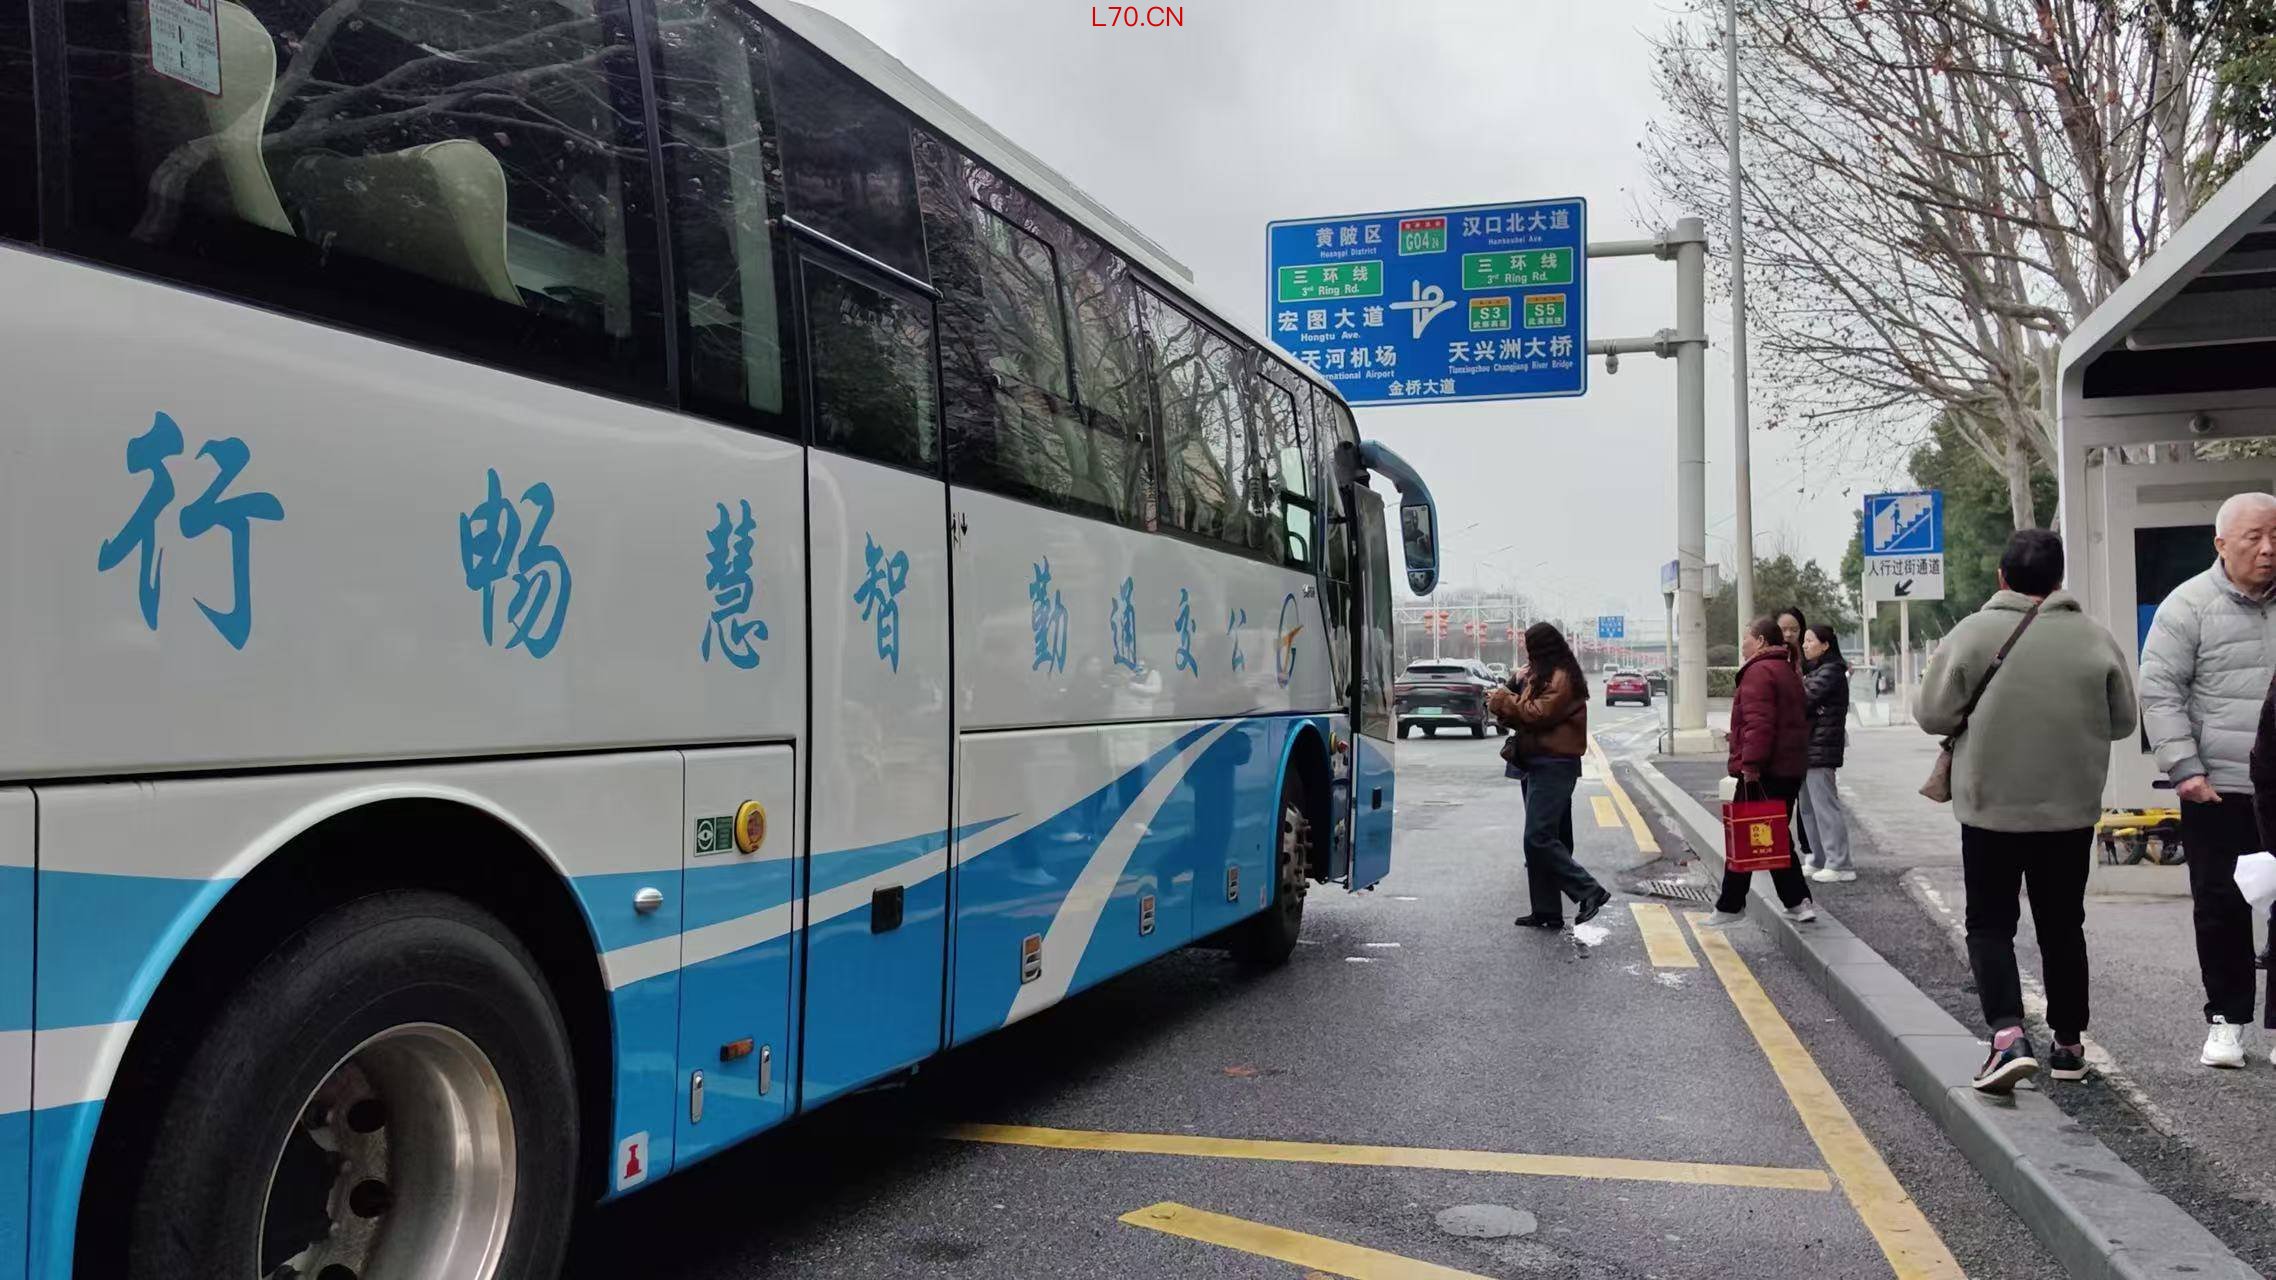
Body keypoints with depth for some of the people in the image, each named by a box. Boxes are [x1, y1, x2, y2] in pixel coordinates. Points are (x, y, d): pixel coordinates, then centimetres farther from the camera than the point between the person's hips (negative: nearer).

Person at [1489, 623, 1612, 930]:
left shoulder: (1561, 678, -12)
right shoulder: (1543, 675, 19)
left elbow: (1538, 714, -20)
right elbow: (1527, 716, 19)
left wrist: (1504, 701, -8)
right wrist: (1504, 704, 1)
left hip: (1554, 765, -11)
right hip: (1542, 765, 11)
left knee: (1539, 838, -16)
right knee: (1544, 839, 10)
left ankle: (1589, 891, -11)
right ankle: (1546, 912, 13)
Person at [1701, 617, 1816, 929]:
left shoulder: (1759, 672, -14)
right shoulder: (1788, 671, 19)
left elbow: (1759, 722, -24)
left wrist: (1750, 763, -25)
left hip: (1763, 773, -10)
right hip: (1790, 768, 10)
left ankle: (1731, 906, 6)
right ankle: (1798, 902, 11)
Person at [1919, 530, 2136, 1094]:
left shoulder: (1972, 633, -11)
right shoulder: (2094, 637, -3)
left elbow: (1932, 715, -8)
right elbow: (2122, 720, 6)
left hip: (1992, 808, -3)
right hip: (2072, 809, 3)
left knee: (1990, 923, 6)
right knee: (2062, 925, 16)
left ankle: (2009, 1035, -11)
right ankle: (2069, 1044, 24)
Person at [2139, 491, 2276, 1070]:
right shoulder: (2189, 606, -3)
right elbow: (2159, 691, -5)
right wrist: (2185, 769, -11)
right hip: (2218, 790, -3)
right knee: (2221, 908, 5)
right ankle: (2226, 1019, 18)